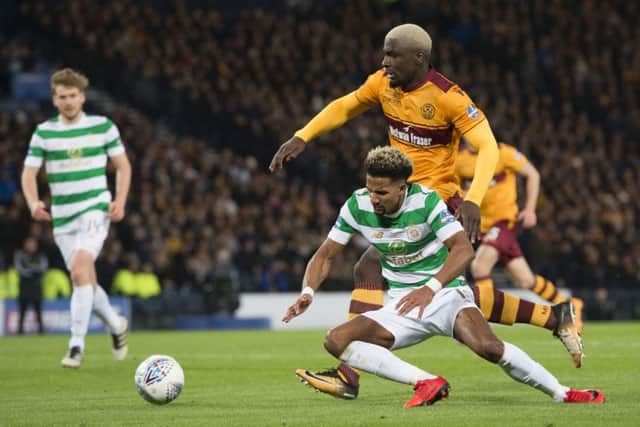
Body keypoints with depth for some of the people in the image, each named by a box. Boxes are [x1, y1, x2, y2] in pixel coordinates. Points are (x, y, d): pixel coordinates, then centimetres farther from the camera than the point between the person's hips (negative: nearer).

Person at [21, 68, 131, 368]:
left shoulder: (103, 127, 1)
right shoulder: (43, 133, 4)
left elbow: (123, 166, 8)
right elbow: (29, 173, 3)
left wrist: (120, 201, -6)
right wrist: (33, 202, -16)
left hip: (95, 209, -4)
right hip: (62, 217, 4)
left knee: (79, 270, -23)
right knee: (86, 283, 10)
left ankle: (77, 345, -20)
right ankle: (116, 325, 37)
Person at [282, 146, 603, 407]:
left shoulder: (426, 201, -17)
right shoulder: (357, 206, -7)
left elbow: (463, 249, -26)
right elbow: (325, 255, 2)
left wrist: (430, 288, -38)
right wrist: (308, 292, -18)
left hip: (446, 294, -4)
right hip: (402, 306, 4)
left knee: (488, 346, -33)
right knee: (336, 341, -20)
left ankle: (562, 394, -15)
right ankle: (426, 383, -23)